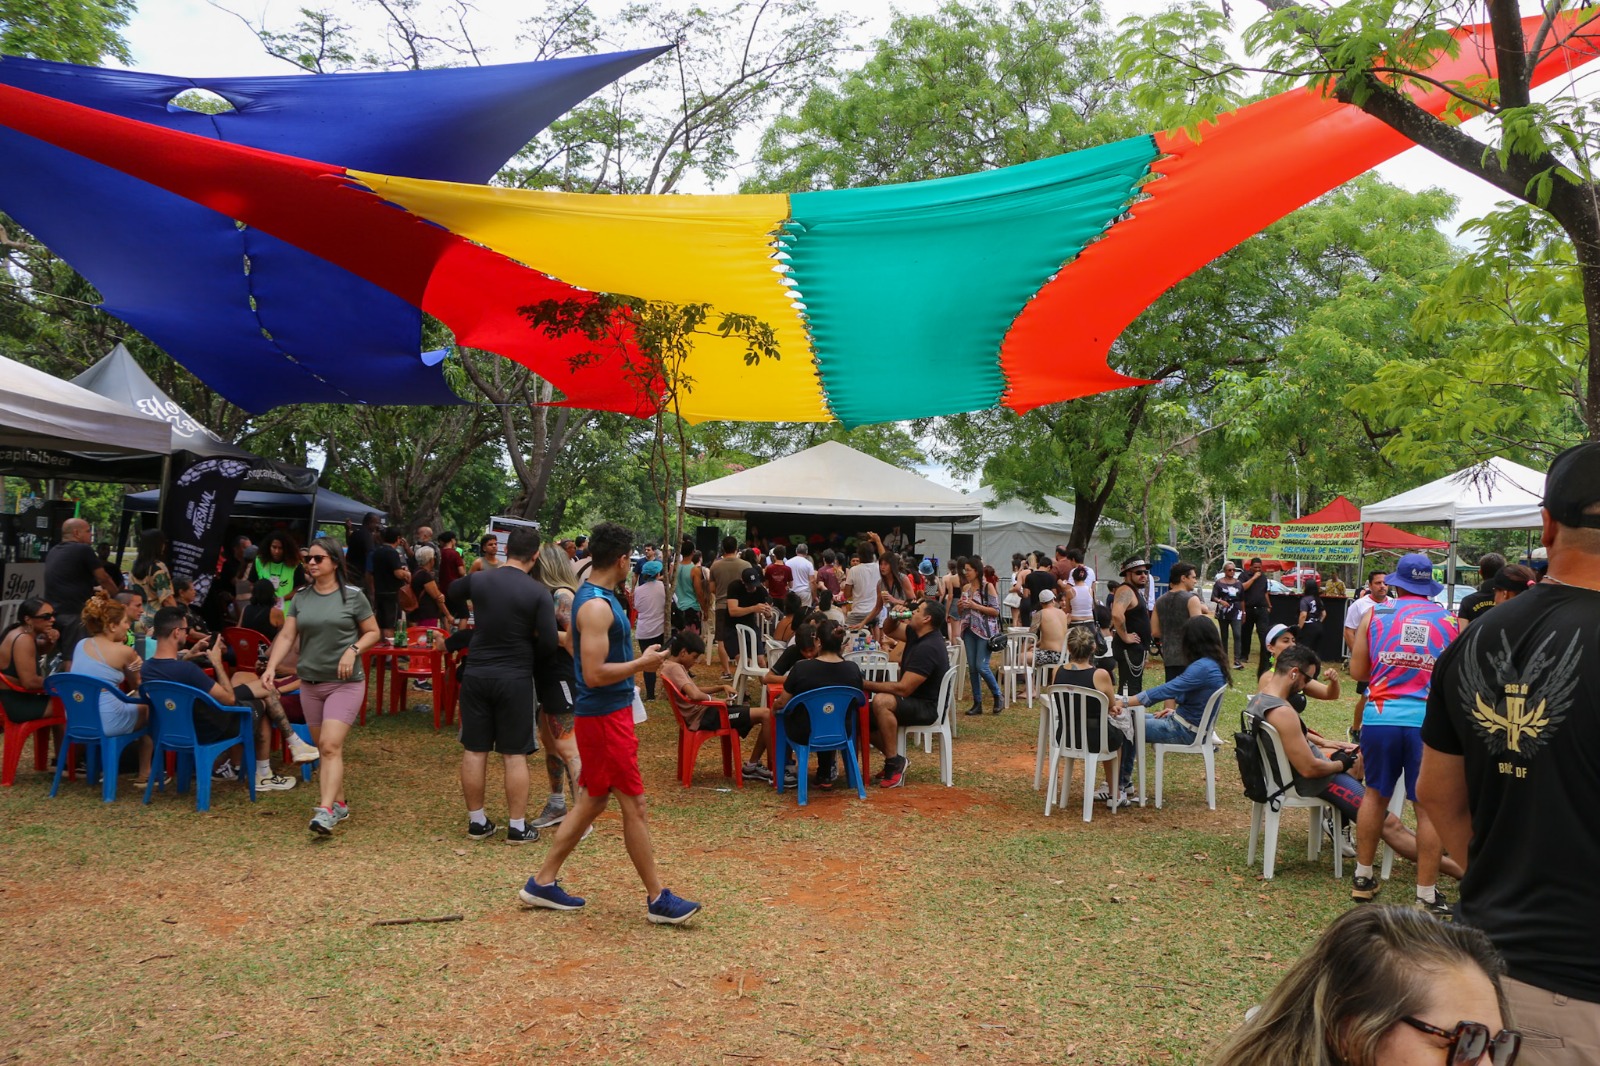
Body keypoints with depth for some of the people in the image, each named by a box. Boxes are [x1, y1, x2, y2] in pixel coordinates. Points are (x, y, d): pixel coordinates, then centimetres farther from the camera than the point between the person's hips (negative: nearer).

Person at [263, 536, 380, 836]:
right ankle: (339, 803, 25)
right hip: (309, 683, 5)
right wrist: (271, 667, -12)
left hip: (345, 683, -5)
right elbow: (286, 636, 2)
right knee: (325, 749, 12)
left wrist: (353, 650, -16)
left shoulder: (352, 596, -5)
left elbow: (373, 632, 1)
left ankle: (326, 811, -21)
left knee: (330, 746, -17)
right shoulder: (301, 598, 6)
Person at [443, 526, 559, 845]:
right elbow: (549, 642, -13)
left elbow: (450, 598, 19)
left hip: (477, 673, 3)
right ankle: (517, 827, 11)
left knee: (474, 751, 11)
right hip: (515, 678, -3)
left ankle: (477, 821, 21)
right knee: (515, 755, 5)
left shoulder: (478, 580, -2)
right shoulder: (539, 593, -12)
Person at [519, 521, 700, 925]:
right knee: (634, 806, -2)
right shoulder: (597, 606, -21)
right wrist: (642, 664, -16)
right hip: (604, 716, -10)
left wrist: (638, 659, 16)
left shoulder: (597, 597, 11)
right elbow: (594, 674, -26)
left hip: (607, 714, 10)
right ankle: (657, 899, 8)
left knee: (593, 802, 16)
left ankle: (543, 882, 25)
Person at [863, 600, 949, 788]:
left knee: (881, 701, -35)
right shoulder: (917, 634, 3)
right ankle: (895, 761, 9)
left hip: (927, 707, -10)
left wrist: (866, 685, -23)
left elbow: (903, 689, -29)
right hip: (911, 702, 10)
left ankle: (894, 763, -24)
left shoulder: (928, 648, -25)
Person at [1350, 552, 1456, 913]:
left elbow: (1357, 672, 6)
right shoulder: (1451, 622, 4)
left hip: (1380, 718, 2)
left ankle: (1363, 877, 28)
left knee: (1375, 794, 19)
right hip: (1427, 722, -1)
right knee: (1429, 808, 6)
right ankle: (1426, 895, 11)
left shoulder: (1375, 614, 5)